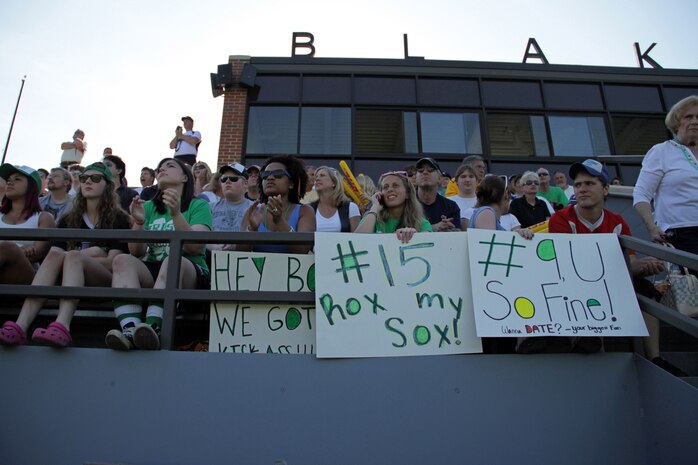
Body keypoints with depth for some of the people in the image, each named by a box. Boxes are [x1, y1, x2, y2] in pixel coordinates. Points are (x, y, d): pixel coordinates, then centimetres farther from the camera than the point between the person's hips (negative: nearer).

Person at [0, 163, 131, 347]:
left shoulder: (118, 219, 7)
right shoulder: (68, 220, 20)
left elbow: (112, 263, -4)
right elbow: (53, 254, 7)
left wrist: (80, 256, -8)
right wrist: (87, 254, -7)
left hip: (104, 282, -3)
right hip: (68, 280, 3)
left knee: (72, 256, -31)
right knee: (54, 254, -27)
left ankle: (62, 327, -57)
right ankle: (21, 326, -47)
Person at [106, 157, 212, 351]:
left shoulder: (199, 205, 10)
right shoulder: (149, 206, 21)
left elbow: (196, 247, -7)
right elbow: (136, 252, 10)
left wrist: (176, 214, -19)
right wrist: (138, 223, -8)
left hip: (190, 272, -3)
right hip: (150, 270, 3)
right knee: (122, 260, -27)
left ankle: (153, 327, -53)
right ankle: (130, 329, -46)